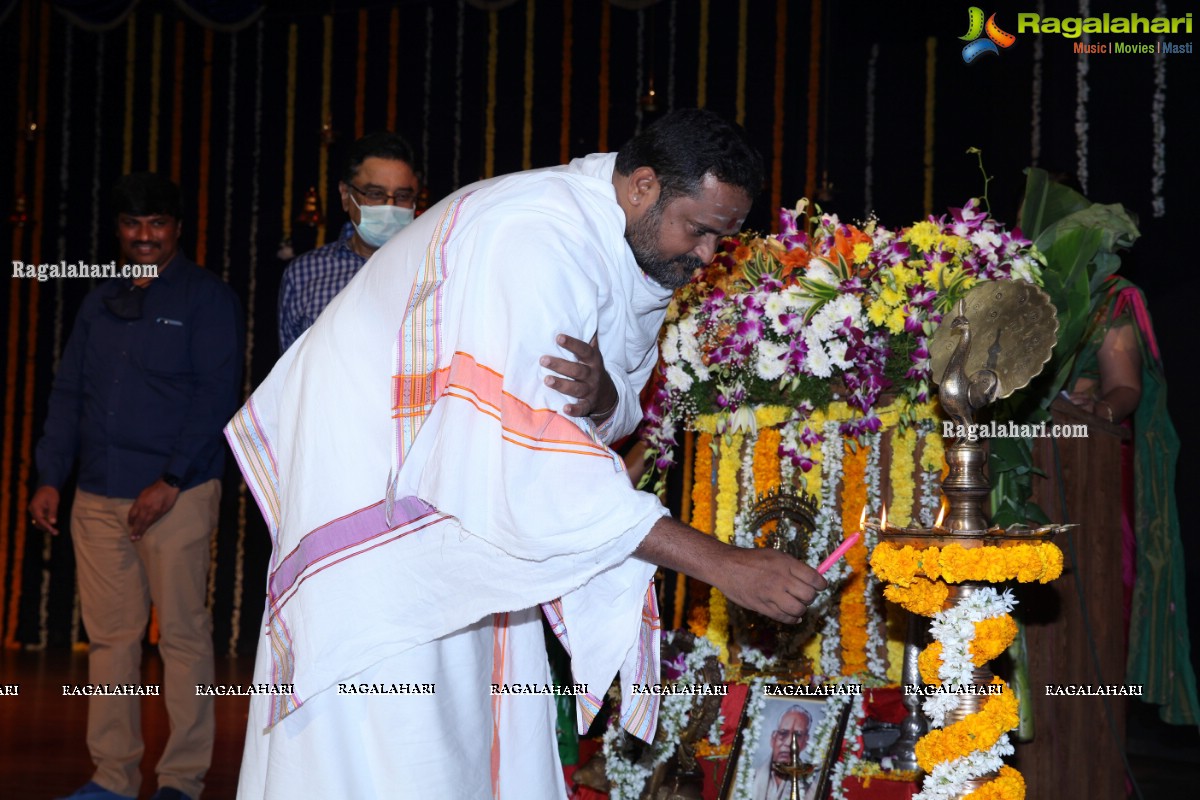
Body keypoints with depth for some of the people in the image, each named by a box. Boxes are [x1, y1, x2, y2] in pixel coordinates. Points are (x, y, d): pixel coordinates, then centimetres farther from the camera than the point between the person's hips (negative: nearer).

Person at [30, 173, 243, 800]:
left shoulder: (206, 299, 1)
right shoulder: (99, 304, 17)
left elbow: (216, 397, -7)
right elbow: (68, 393, 18)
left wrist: (170, 482, -14)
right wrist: (50, 478, 8)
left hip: (176, 496, -5)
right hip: (99, 497, 5)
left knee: (182, 634, -4)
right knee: (110, 635, 5)